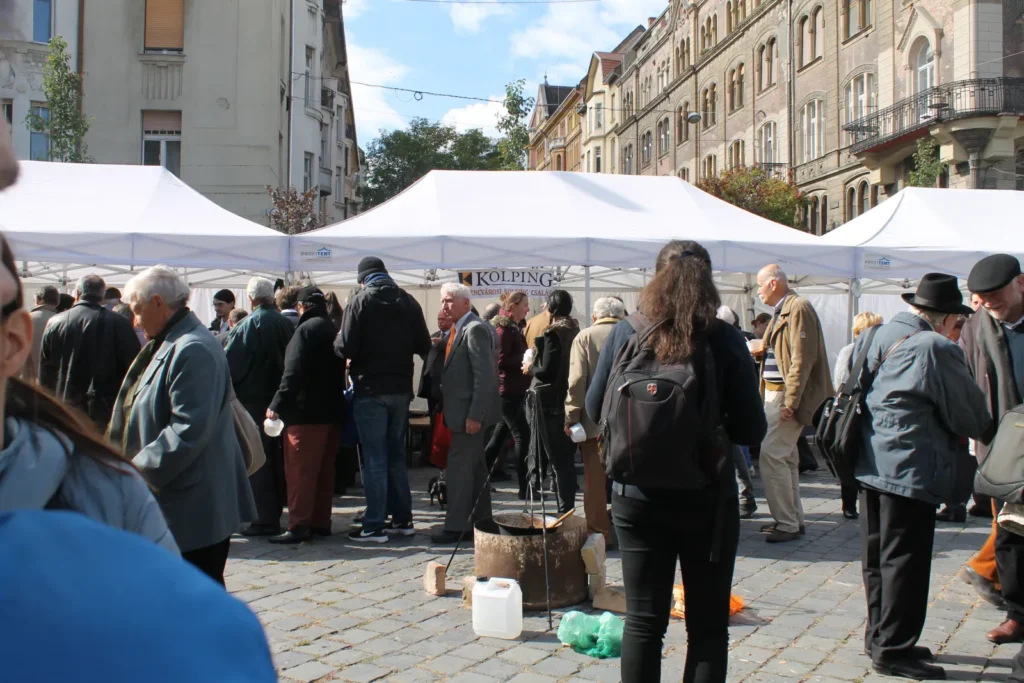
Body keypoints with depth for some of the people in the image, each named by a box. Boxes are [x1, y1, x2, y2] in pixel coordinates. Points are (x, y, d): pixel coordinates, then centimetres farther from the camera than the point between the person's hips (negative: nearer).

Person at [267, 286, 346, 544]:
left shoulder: (306, 330, -12)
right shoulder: (334, 330, 12)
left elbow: (293, 372, -20)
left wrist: (277, 405, -20)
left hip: (306, 413, -8)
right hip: (332, 410, 8)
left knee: (300, 470, -5)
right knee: (325, 469, 12)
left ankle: (299, 525, -6)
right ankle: (321, 522, 17)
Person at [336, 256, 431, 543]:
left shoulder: (361, 301, -9)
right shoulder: (408, 302, 5)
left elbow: (346, 348, -15)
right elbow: (424, 346, 4)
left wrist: (338, 344, 7)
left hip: (370, 390, -5)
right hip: (401, 388, 5)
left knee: (374, 458, -1)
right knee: (397, 455, 15)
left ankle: (374, 525, 2)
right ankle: (403, 519, 20)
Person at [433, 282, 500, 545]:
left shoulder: (475, 329, -15)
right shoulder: (457, 330, 14)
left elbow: (485, 375, -21)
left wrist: (474, 414, -23)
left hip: (470, 411, -10)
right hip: (464, 411, 10)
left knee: (459, 467, -5)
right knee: (474, 468, 15)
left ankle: (456, 527, 1)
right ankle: (480, 522, 23)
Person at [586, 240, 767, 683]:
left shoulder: (625, 334, -5)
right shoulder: (726, 340, -10)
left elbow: (595, 409, 3)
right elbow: (750, 431, -9)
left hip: (637, 495, 2)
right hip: (707, 498, -1)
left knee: (643, 620, 12)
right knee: (708, 625, 11)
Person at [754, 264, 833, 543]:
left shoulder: (798, 308, -14)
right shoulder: (782, 310, 17)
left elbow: (802, 359, -21)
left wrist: (790, 402, -24)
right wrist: (762, 353, 10)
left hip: (788, 394, -11)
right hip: (775, 392, 11)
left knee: (771, 455, -13)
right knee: (785, 456, 14)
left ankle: (788, 524, -6)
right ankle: (792, 518, 22)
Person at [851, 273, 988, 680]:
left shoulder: (875, 337, 8)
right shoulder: (936, 349, -16)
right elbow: (970, 413, -6)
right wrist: (982, 432, 15)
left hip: (869, 463, 9)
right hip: (910, 469, -9)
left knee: (876, 555, 17)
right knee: (905, 560, 0)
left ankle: (879, 636, 29)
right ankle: (893, 650, 8)